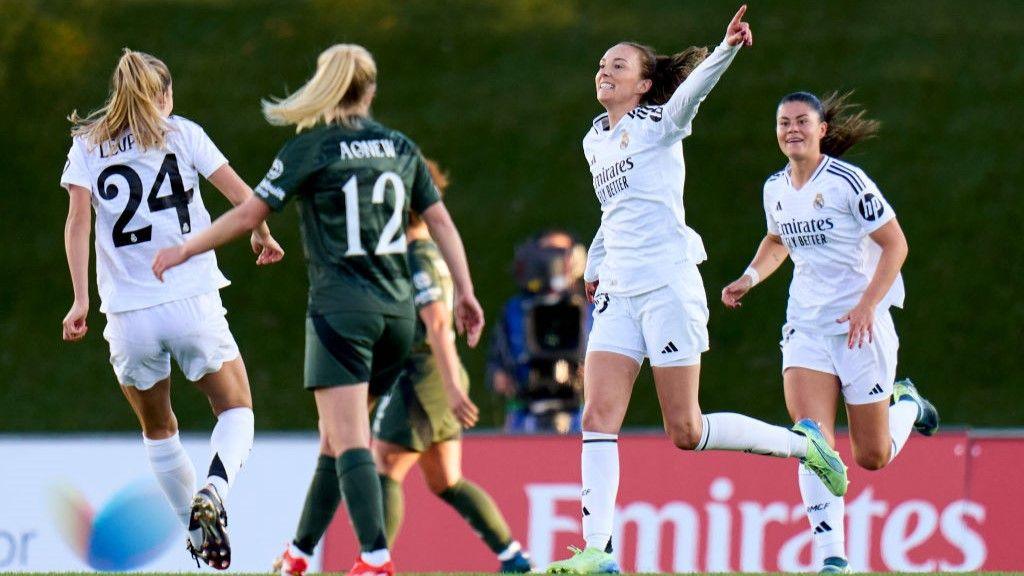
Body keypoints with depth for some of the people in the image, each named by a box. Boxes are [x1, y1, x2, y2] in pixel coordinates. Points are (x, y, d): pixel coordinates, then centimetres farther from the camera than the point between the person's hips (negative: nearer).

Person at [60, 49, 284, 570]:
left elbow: (78, 218, -5)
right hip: (191, 302, -2)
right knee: (236, 412, 12)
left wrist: (80, 300, -8)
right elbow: (242, 196, 1)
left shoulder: (87, 145, 8)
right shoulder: (181, 133, 5)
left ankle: (196, 530, 23)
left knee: (157, 429, 23)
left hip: (128, 316, 2)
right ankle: (214, 490, -16)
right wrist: (262, 236, 21)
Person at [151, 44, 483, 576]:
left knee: (349, 440, -10)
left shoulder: (309, 148, -4)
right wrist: (464, 292, 16)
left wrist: (184, 251, 8)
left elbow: (248, 215, -3)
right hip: (398, 311, 6)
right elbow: (440, 221, 11)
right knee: (336, 438, 15)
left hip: (341, 308, -6)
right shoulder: (400, 148, 11)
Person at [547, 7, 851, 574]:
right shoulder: (594, 141, 16)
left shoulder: (659, 123, -4)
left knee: (686, 432, -6)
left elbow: (694, 86, -25)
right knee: (596, 418, -7)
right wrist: (594, 267, 32)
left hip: (669, 286, -7)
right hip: (617, 291, 7)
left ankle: (801, 442, 14)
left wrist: (727, 48, -43)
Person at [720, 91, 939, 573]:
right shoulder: (776, 189, 5)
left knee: (872, 457, 5)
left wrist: (867, 305, -22)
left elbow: (895, 244, -12)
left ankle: (906, 404, 39)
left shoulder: (847, 182, -13)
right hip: (806, 327, 4)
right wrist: (750, 278, 8)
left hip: (861, 325, -4)